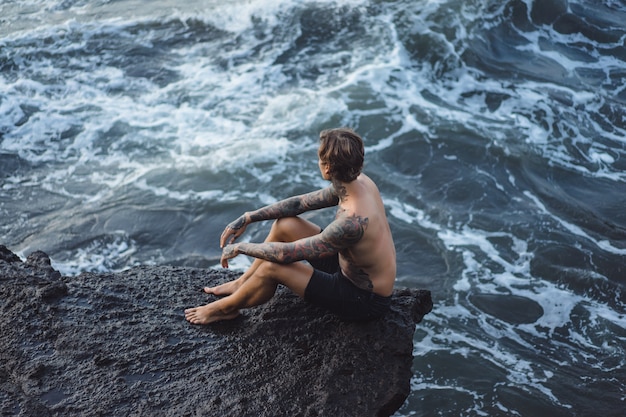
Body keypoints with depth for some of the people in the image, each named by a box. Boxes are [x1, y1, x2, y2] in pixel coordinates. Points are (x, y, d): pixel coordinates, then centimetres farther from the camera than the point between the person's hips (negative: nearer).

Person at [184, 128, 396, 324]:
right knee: (284, 224, 6)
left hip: (366, 300, -8)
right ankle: (242, 283, 25)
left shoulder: (351, 221, -36)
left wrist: (240, 247, -13)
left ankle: (226, 308, 13)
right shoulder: (360, 182, -10)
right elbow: (300, 203, 3)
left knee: (273, 267, -16)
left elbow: (287, 253, -29)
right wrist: (248, 217, 1)